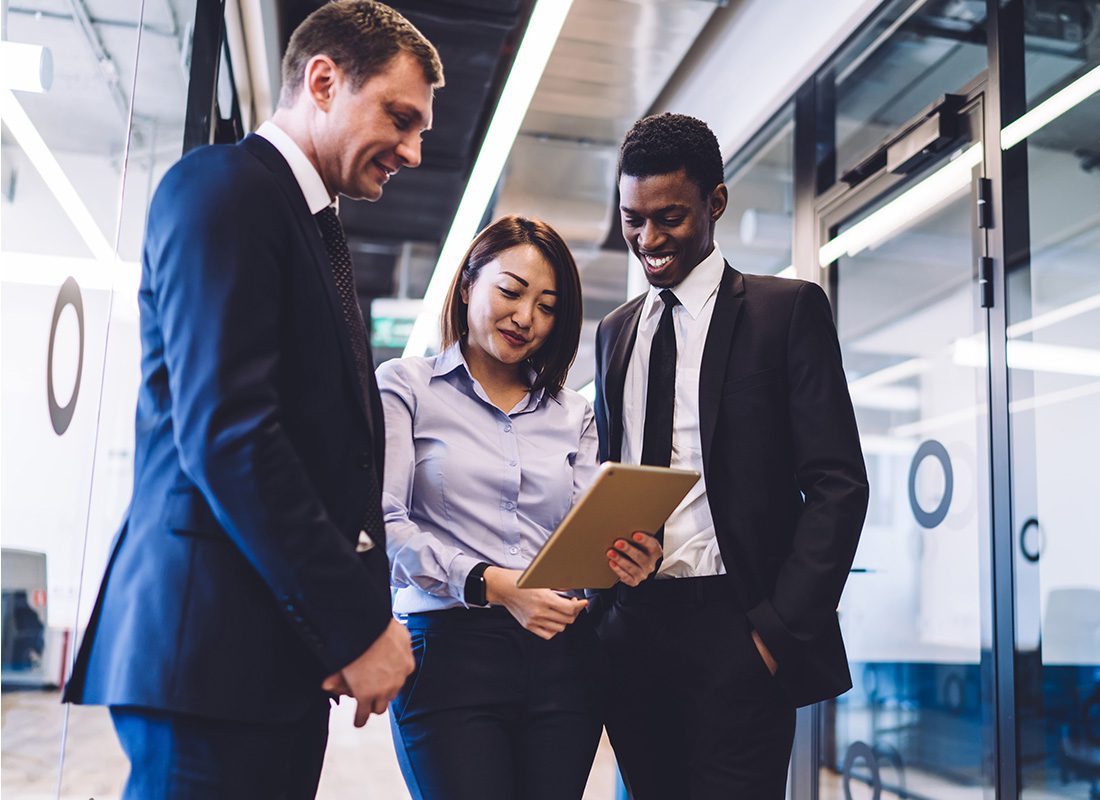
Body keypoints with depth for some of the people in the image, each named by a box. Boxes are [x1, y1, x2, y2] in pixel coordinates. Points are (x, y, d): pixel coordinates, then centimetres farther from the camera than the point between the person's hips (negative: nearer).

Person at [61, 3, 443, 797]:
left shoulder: (316, 230, 20)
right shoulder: (222, 187, -7)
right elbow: (223, 431, -18)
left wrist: (363, 613, 7)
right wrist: (356, 622, -15)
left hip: (286, 654, 9)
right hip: (213, 641, -9)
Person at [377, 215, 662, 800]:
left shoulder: (571, 413, 16)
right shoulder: (405, 387, 5)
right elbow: (383, 524, -7)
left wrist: (625, 561, -12)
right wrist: (490, 584, -18)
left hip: (561, 660, 4)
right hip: (449, 648, -3)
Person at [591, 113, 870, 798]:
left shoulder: (788, 309, 0)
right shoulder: (615, 331, 16)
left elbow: (837, 483, -6)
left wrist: (782, 628, -14)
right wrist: (601, 609, 4)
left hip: (733, 633, -4)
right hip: (630, 632, 5)